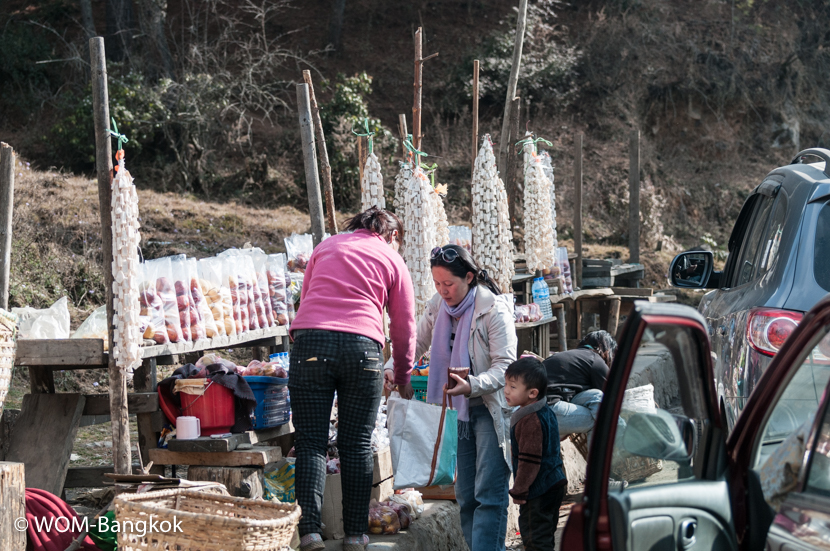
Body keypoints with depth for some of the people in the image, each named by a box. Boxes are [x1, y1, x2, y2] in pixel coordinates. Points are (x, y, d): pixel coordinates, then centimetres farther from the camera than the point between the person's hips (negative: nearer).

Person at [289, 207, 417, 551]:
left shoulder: (326, 246, 25)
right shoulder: (391, 259, 18)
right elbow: (404, 326, 19)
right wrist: (403, 377, 31)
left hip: (310, 341, 1)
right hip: (362, 346, -1)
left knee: (311, 442, 1)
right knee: (357, 445, 7)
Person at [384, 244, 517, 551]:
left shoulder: (494, 308, -15)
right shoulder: (438, 307, 4)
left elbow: (505, 365, -18)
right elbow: (416, 344, 16)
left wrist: (472, 386, -34)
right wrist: (392, 370, -4)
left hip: (492, 408, -7)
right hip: (460, 410, 7)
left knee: (489, 493, -12)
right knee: (465, 493, 8)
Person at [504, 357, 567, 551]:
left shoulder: (530, 421, -23)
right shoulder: (545, 411, 9)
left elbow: (530, 460, -23)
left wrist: (519, 490, -16)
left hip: (538, 491, -11)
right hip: (554, 484, 11)